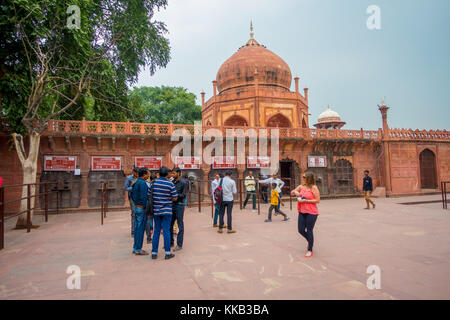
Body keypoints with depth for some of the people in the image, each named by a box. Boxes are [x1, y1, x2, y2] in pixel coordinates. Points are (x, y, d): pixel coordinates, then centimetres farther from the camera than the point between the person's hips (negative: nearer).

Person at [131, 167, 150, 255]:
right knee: (140, 228, -3)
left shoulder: (135, 182, 12)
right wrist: (146, 209, -16)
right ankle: (138, 249, 3)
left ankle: (135, 248, 22)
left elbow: (132, 194, 19)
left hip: (136, 207, 9)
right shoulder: (142, 183, -17)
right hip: (141, 208, -9)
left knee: (137, 228, 14)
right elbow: (144, 197, -20)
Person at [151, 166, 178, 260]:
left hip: (156, 210, 3)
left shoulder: (154, 183, -1)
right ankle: (168, 253, 7)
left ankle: (154, 253, 14)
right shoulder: (170, 184, -9)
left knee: (156, 231, 10)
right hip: (166, 210, -3)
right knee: (166, 231, 1)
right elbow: (175, 198, -4)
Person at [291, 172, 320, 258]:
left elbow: (317, 200, -14)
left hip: (311, 212, -6)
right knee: (301, 230, 8)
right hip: (302, 212, 6)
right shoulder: (301, 186, 7)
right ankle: (310, 241, 38)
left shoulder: (314, 188, -10)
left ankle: (310, 250, 17)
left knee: (309, 231, 1)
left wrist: (305, 201, -17)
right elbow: (292, 192, 17)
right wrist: (295, 192, -6)